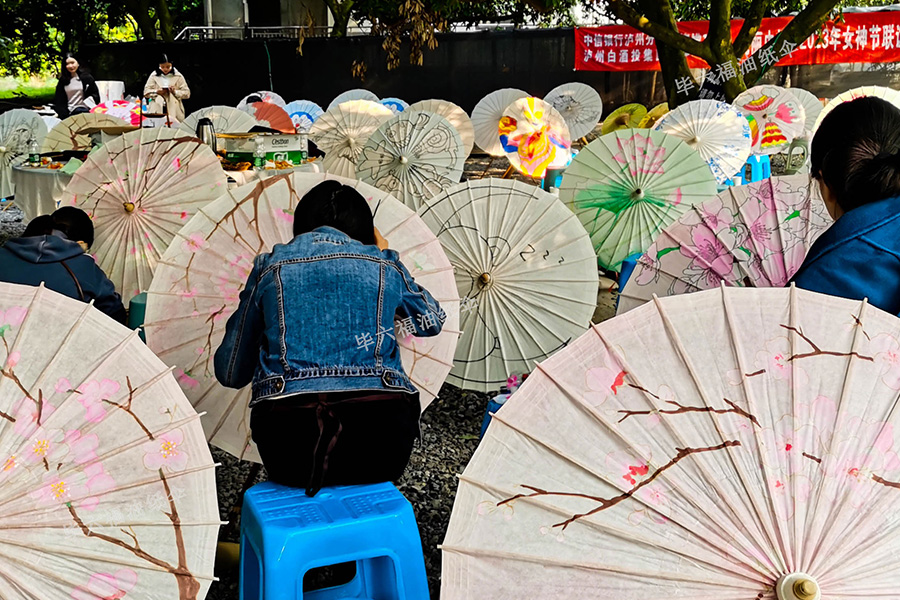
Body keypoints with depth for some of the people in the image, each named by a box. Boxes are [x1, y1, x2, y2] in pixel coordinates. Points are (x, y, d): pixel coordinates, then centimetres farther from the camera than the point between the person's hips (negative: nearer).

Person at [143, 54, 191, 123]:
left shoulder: (178, 76, 7)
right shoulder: (154, 75, 10)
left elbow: (187, 93, 6)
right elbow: (146, 92, 9)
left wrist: (175, 92, -11)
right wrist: (156, 92, -9)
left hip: (174, 111, 0)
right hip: (157, 110, 1)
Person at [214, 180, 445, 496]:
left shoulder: (269, 267, 14)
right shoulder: (384, 266, 15)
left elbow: (230, 374, 19)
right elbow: (432, 321, 36)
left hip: (289, 449, 0)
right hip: (381, 448, 0)